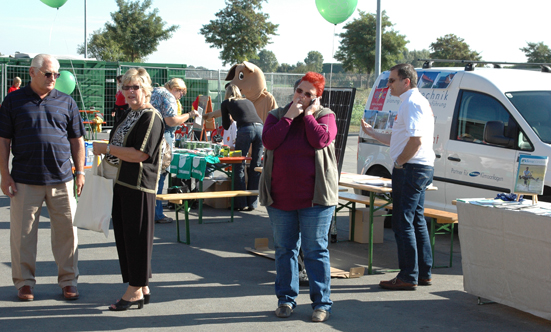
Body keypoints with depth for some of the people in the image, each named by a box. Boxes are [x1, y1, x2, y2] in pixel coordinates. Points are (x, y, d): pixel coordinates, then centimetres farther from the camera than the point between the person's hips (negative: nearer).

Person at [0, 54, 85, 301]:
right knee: (23, 233, 4)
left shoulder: (66, 102, 9)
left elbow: (76, 140, 14)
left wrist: (80, 172, 8)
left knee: (67, 230, 4)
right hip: (25, 181, -1)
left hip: (61, 179, 2)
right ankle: (24, 281, 18)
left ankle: (68, 280, 16)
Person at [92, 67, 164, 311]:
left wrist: (106, 149, -15)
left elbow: (139, 154, -21)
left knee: (136, 236, -3)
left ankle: (136, 291, 6)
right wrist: (106, 151, 12)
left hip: (139, 186, -10)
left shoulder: (151, 117, -13)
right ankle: (142, 288, 20)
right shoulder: (130, 115, 18)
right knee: (123, 235, 11)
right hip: (121, 182, 10)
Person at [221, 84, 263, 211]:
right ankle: (252, 203, 12)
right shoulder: (248, 101, 33)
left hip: (245, 130, -4)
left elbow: (226, 126, 25)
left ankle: (241, 203, 2)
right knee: (255, 167, 10)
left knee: (239, 166, 5)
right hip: (260, 128, 4)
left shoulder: (226, 103, 20)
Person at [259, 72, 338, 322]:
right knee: (284, 249, 10)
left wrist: (308, 114, -8)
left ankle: (321, 303, 7)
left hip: (314, 198, -3)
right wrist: (290, 116, -10)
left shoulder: (325, 116, 2)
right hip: (280, 196, 3)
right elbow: (269, 141, -9)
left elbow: (321, 140, -18)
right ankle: (286, 299, 21)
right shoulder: (277, 115, 9)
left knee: (315, 250, 0)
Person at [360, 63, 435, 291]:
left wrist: (400, 161, -15)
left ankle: (408, 277, -3)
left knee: (403, 223, -6)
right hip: (421, 169, 11)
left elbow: (416, 139, -25)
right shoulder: (417, 102, 21)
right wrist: (371, 132, 24)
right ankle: (424, 274, 18)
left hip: (410, 169, -11)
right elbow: (397, 139, 26)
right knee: (416, 221, 14)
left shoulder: (412, 103, -13)